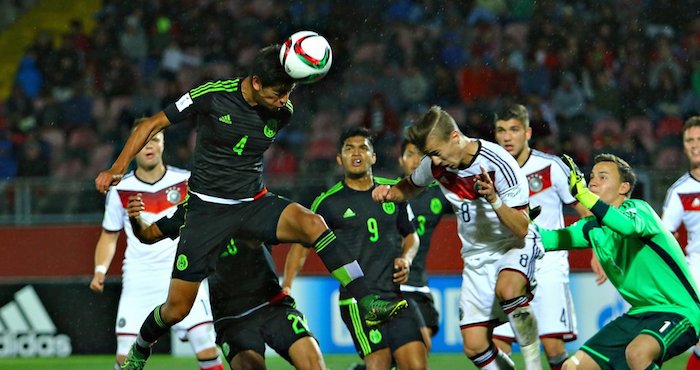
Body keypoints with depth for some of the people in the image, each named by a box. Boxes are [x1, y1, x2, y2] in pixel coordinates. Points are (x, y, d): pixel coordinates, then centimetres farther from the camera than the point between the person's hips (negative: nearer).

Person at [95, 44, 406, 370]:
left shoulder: (282, 111, -5)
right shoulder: (213, 95, -15)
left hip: (254, 203, 2)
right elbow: (154, 124, -5)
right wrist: (117, 168, -10)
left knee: (311, 223, -29)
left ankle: (368, 303, -32)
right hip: (206, 208, -2)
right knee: (176, 309, 0)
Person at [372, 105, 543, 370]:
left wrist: (494, 199, -40)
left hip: (515, 247, -5)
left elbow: (522, 229, -23)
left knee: (508, 289, -39)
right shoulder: (436, 164, -7)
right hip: (476, 256, 5)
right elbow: (410, 186, 17)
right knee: (474, 346, -7)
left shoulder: (499, 164, -24)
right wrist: (389, 193, -6)